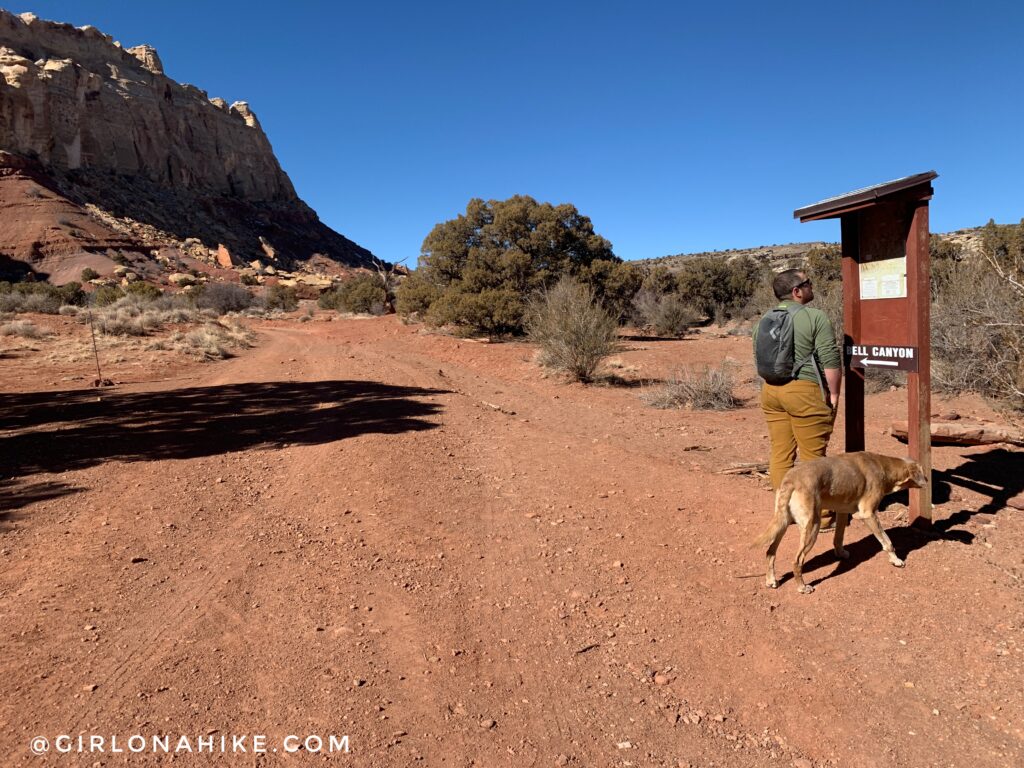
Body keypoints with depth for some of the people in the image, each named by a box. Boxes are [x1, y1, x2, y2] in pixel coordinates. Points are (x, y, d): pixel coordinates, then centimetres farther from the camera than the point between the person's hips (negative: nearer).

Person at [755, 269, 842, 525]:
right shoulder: (815, 317, -8)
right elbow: (831, 360, -11)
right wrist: (833, 393, -4)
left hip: (770, 390, 6)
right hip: (804, 391, -6)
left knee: (780, 453, 10)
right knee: (812, 455, 1)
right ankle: (819, 514, 9)